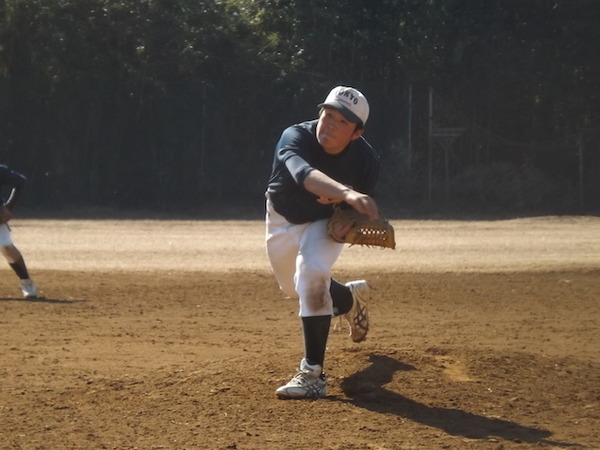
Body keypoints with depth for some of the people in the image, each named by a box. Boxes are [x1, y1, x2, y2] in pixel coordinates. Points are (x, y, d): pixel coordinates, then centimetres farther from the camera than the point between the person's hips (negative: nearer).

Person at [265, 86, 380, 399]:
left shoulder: (366, 160, -27)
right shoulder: (296, 137, -35)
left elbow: (361, 204, -9)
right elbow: (303, 173, -58)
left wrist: (349, 223, -34)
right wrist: (346, 193, -76)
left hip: (326, 223, -2)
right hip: (283, 220, 2)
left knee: (311, 272, -30)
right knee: (295, 289, 19)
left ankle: (312, 375, -29)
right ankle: (350, 297, 53)